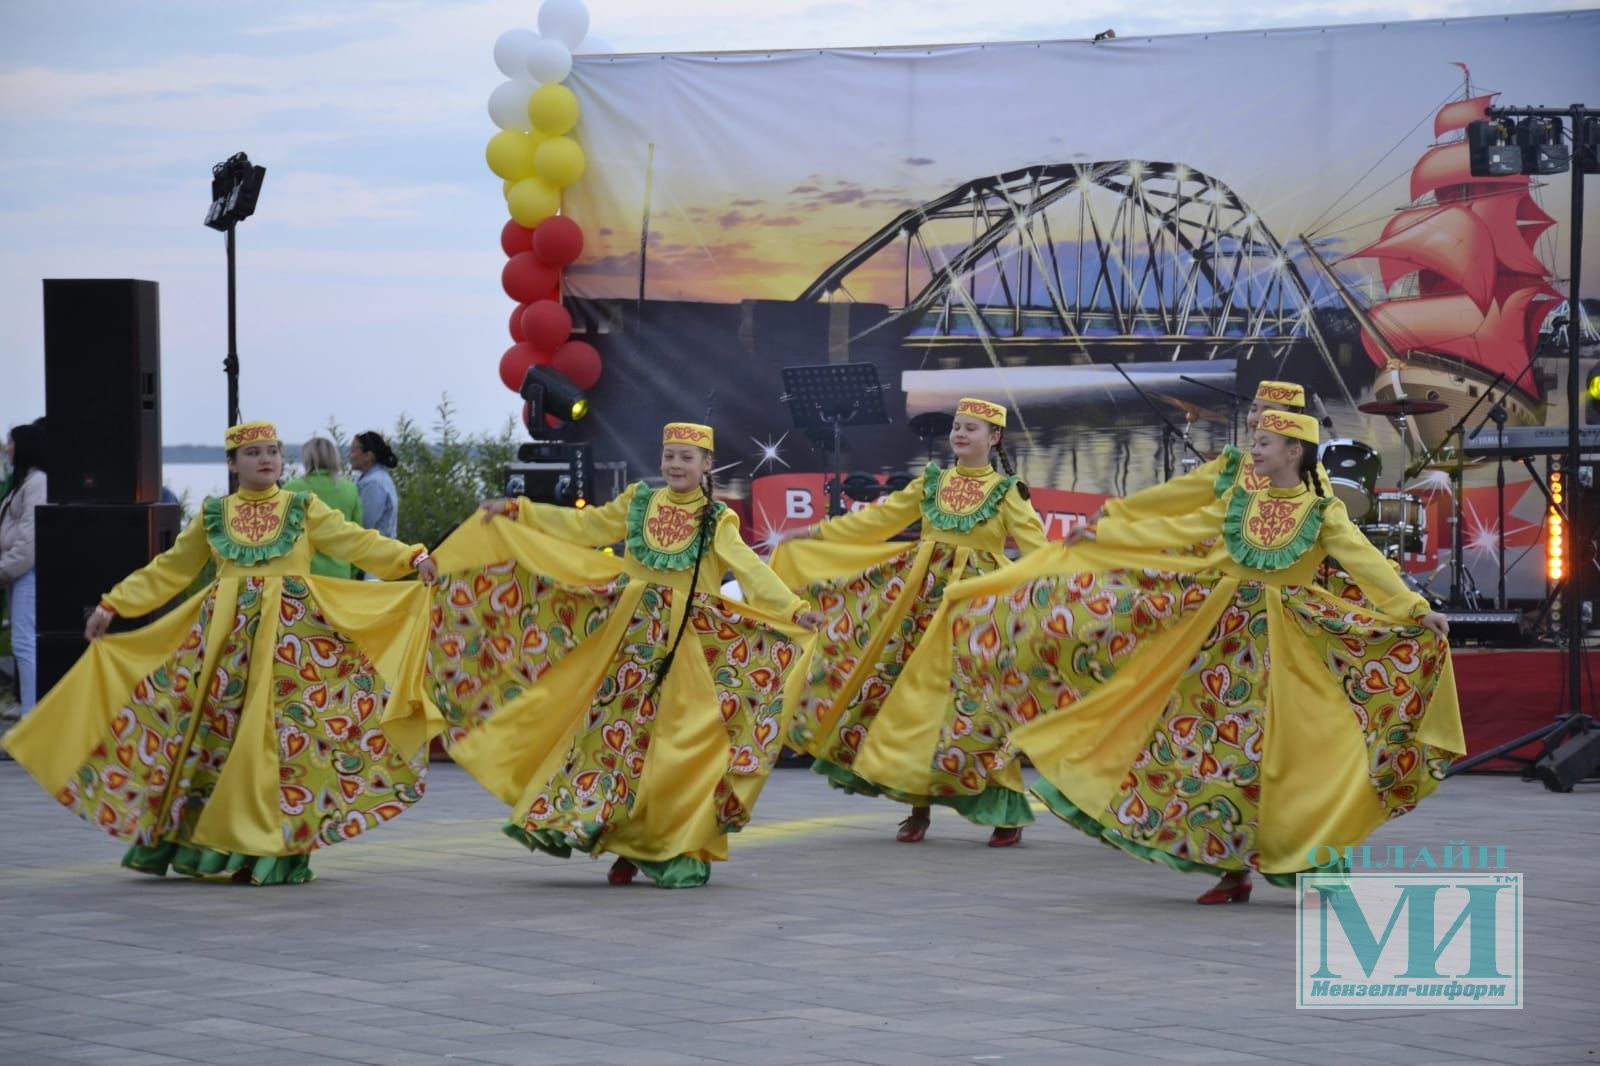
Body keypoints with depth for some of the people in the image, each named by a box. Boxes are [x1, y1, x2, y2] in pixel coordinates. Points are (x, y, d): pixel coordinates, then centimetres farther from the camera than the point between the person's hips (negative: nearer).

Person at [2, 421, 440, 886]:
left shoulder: (304, 509, 7)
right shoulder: (213, 516, 12)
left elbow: (358, 542, -2)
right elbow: (169, 569, 17)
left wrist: (413, 558, -16)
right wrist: (113, 605, 15)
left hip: (294, 634, -2)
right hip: (226, 634, 2)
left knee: (285, 734, -7)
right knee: (212, 732, -1)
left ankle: (280, 849, -1)